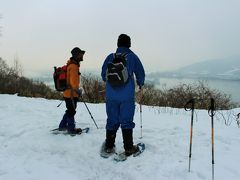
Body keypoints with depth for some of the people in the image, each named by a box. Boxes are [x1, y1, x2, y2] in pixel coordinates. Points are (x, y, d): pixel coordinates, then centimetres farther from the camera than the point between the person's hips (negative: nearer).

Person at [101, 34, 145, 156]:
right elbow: (141, 74, 4)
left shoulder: (110, 57, 5)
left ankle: (109, 146, 21)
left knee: (112, 120, 12)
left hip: (111, 95, 2)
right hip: (127, 95, -2)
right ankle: (129, 148, 14)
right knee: (126, 121, 5)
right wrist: (140, 84, 26)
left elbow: (103, 75, 12)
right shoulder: (132, 57, 0)